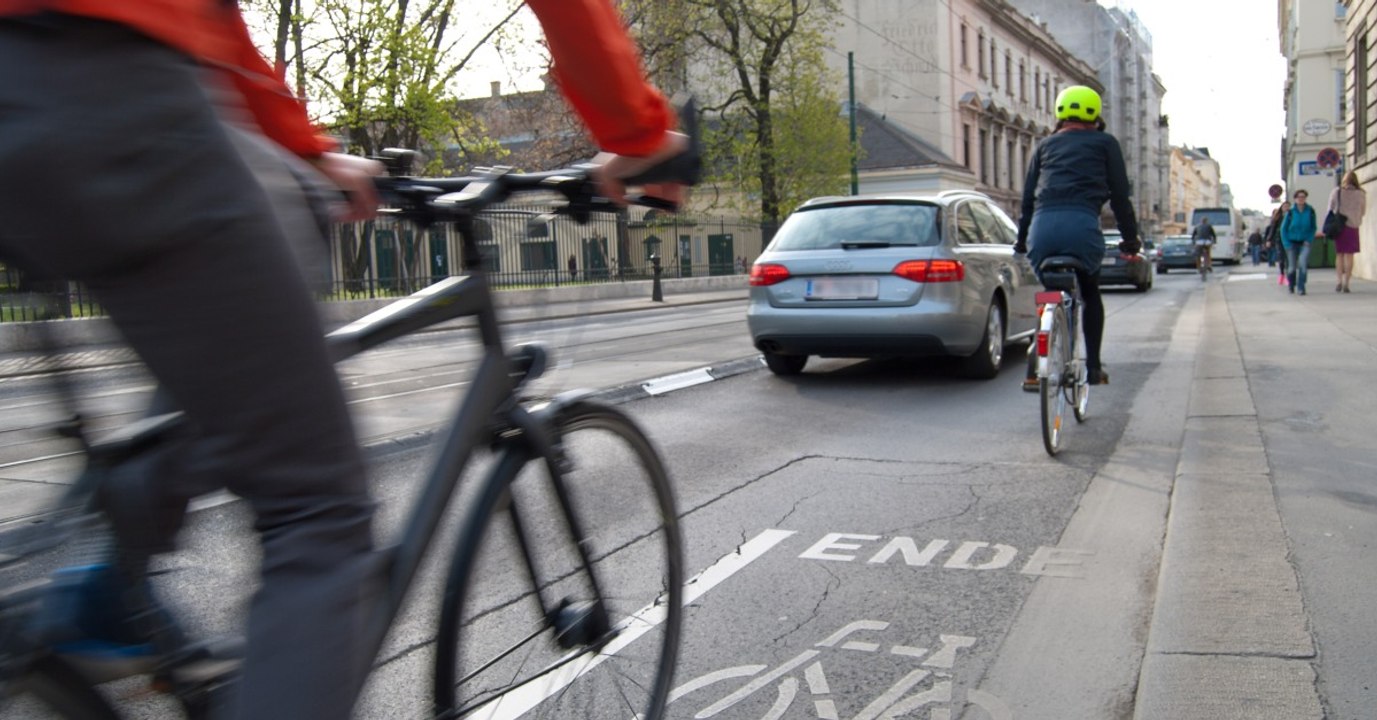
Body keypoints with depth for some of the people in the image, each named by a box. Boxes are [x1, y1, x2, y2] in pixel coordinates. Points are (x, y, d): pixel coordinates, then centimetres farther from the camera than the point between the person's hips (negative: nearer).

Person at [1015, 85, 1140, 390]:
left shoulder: (1045, 145, 26)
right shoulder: (1105, 143, 19)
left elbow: (1028, 196, 23)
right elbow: (1120, 194, 15)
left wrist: (1021, 241, 26)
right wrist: (1130, 238, 21)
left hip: (1042, 226, 2)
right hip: (1082, 225, -2)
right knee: (1090, 294, 22)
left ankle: (1036, 369, 7)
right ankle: (1093, 366, 18)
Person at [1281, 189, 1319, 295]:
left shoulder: (1310, 211, -5)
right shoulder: (1290, 212, -7)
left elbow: (1313, 227, 7)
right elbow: (1283, 228, 0)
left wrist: (1309, 240, -6)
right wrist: (1287, 244, -7)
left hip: (1304, 242, 0)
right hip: (1292, 242, 0)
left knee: (1303, 262, -24)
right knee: (1292, 267, 3)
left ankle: (1301, 287, -16)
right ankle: (1291, 286, 32)